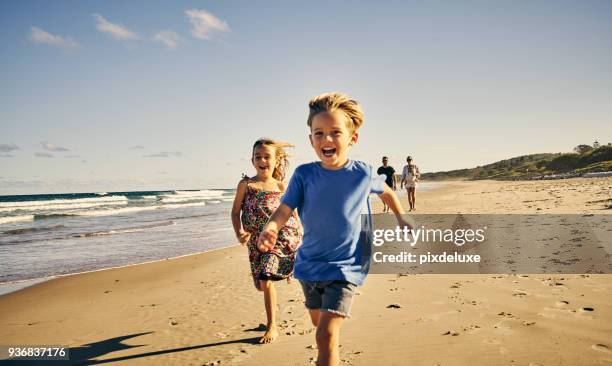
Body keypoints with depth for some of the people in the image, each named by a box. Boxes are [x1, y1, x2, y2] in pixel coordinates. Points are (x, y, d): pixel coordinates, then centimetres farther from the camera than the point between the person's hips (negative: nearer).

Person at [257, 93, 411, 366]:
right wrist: (270, 229, -37)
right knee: (317, 321, 25)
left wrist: (402, 221, 11)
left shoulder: (363, 174, -10)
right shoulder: (304, 174, -10)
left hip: (345, 267, -3)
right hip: (309, 264, 3)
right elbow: (284, 209, -17)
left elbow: (387, 192, 11)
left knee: (326, 334, -16)